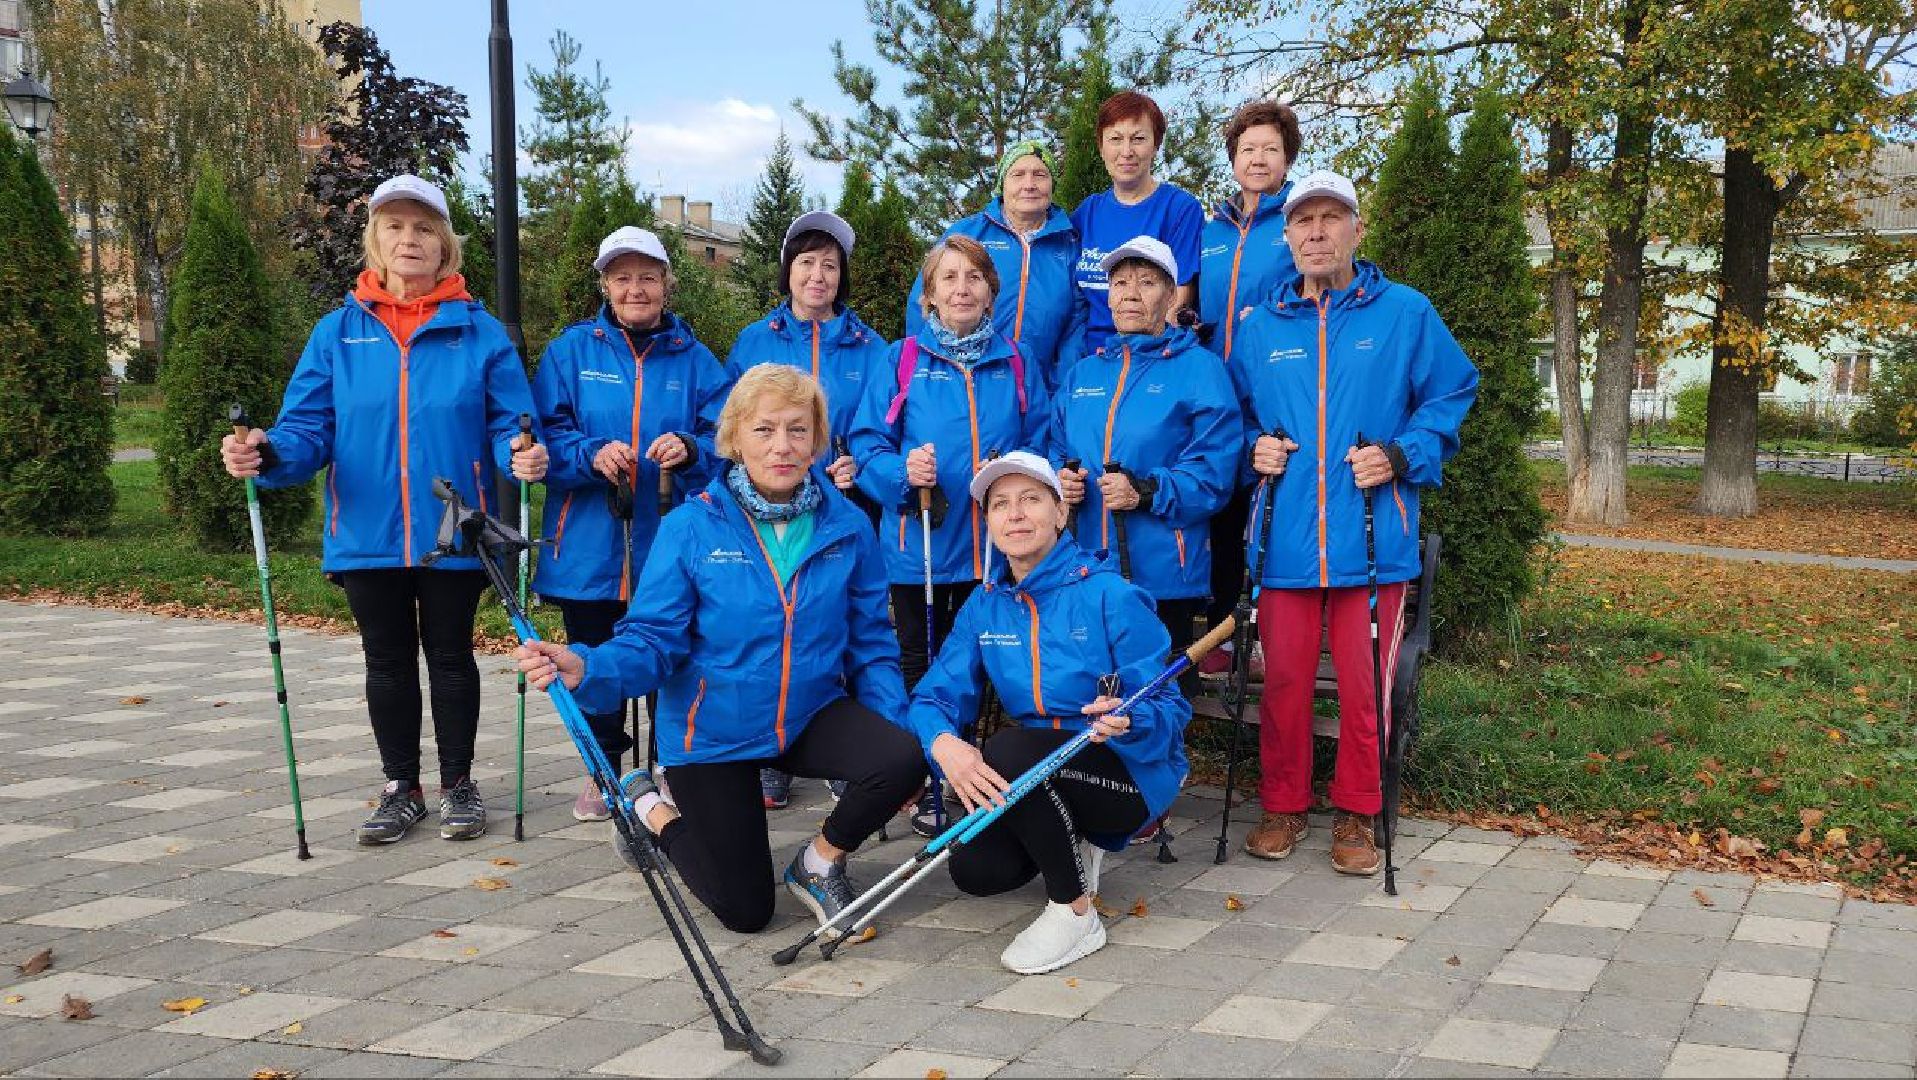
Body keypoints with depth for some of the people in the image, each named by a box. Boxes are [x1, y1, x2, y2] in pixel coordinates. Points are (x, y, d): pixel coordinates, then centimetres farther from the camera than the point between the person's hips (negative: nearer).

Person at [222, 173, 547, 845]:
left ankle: (458, 784, 26)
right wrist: (268, 454, -21)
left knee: (450, 657, 11)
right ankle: (400, 788, 28)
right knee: (387, 663, 13)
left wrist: (523, 456, -27)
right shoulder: (338, 333, 3)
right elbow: (310, 428, 0)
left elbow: (509, 424, -4)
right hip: (368, 535, 2)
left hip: (453, 533, -2)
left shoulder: (480, 331, -2)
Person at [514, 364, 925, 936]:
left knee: (902, 760, -27)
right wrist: (584, 668, -37)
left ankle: (819, 863, 4)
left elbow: (871, 646, 0)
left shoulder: (848, 526, -8)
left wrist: (896, 739, -9)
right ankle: (648, 808, 32)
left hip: (811, 716, 2)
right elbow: (653, 640, -16)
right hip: (713, 731, -2)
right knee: (745, 910, 4)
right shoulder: (690, 528, -14)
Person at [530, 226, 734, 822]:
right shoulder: (572, 350, 5)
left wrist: (689, 451, -21)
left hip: (670, 546, 0)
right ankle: (603, 768, 28)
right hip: (590, 546, 0)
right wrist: (591, 455, -20)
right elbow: (545, 434, -1)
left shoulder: (696, 360, 6)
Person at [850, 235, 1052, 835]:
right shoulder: (902, 359, 3)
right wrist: (902, 472, -20)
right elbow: (868, 441, -1)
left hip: (993, 549, 1)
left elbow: (1040, 443, 7)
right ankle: (929, 788, 20)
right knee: (921, 667, 7)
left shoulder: (1016, 364, 9)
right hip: (919, 546, -1)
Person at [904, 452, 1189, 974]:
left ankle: (1076, 913, -14)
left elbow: (1169, 710, -17)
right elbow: (936, 694, -7)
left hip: (1132, 773, -5)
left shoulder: (1110, 595, -17)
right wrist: (944, 743, -30)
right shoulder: (985, 606, 0)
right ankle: (1070, 841, 16)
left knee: (1007, 750, -31)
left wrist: (1128, 723, -41)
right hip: (1040, 781, 6)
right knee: (975, 869, -17)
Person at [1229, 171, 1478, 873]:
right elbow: (1235, 415, 22)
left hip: (1372, 535, -2)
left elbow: (1453, 395, 7)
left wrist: (1402, 456, -7)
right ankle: (1283, 804, 23)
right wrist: (1253, 448, 1)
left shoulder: (1405, 313, 3)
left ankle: (1356, 813, 20)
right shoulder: (1258, 327, 11)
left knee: (1365, 683, 3)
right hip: (1286, 537, 2)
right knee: (1284, 677, 7)